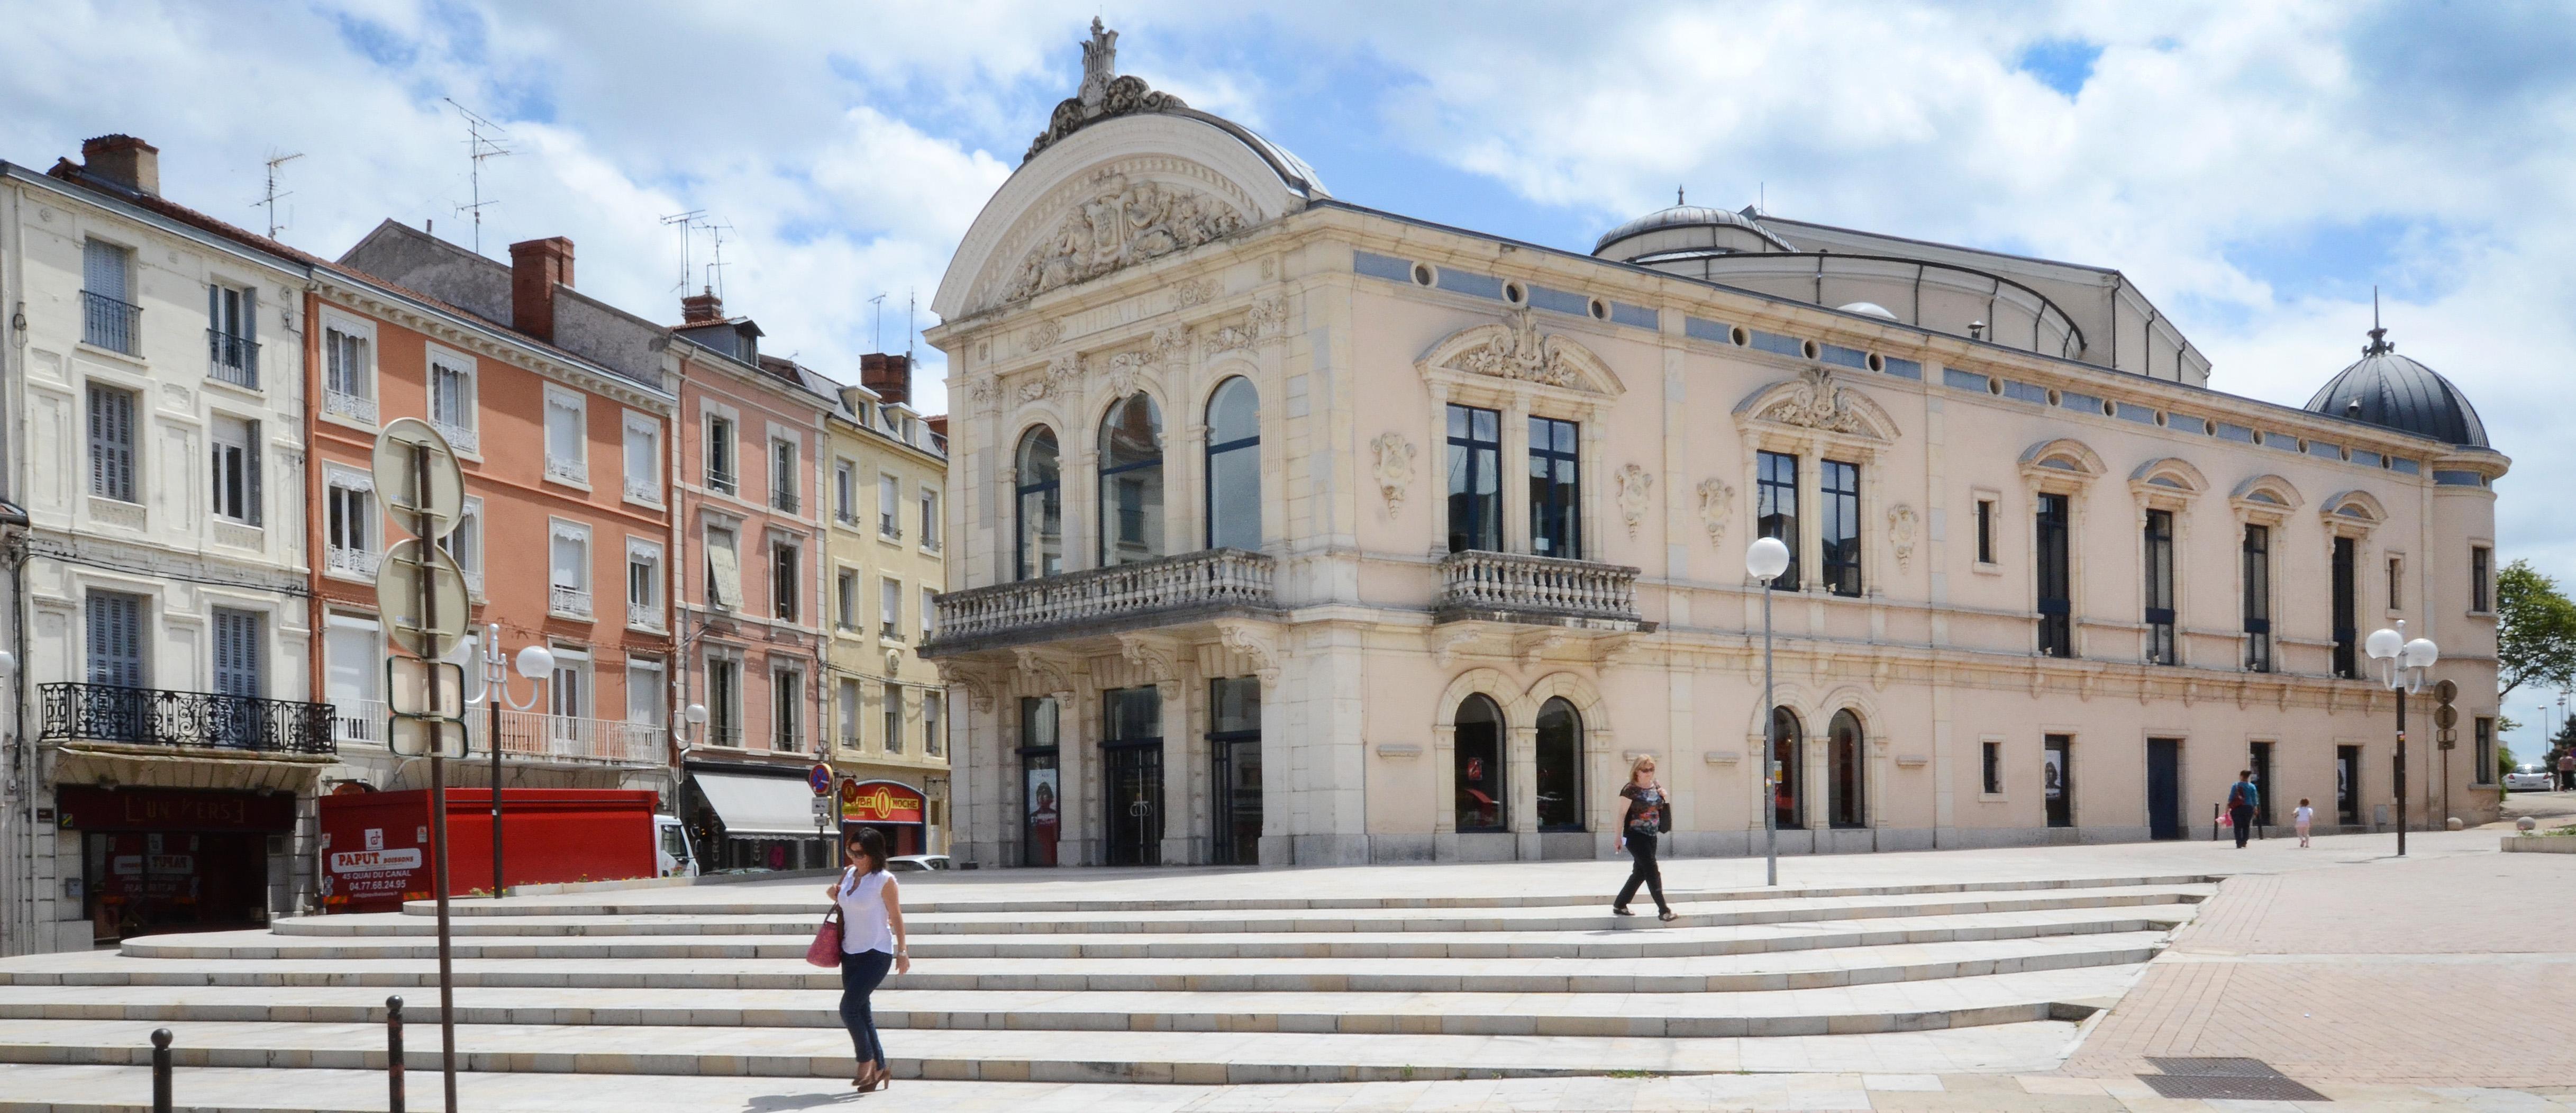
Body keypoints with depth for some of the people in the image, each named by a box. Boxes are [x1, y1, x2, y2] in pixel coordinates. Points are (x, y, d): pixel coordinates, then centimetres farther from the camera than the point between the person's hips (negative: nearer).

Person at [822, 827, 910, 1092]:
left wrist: (902, 952, -7)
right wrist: (835, 894, 1)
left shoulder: (884, 881, -10)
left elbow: (896, 917, -7)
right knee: (861, 1012, 9)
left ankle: (867, 1062, -1)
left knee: (848, 1008, -14)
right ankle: (880, 1068, 18)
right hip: (850, 952, 7)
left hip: (876, 953, -7)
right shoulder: (848, 874, 8)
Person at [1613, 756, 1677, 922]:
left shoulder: (1656, 788, 9)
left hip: (1651, 837, 7)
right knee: (1652, 870, -13)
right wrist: (1619, 838, -10)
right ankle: (1663, 910, -14)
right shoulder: (1631, 790, -10)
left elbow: (1663, 810, 20)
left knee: (1640, 872, 13)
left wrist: (1666, 799, -1)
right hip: (1635, 836, -7)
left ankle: (1620, 905, 27)